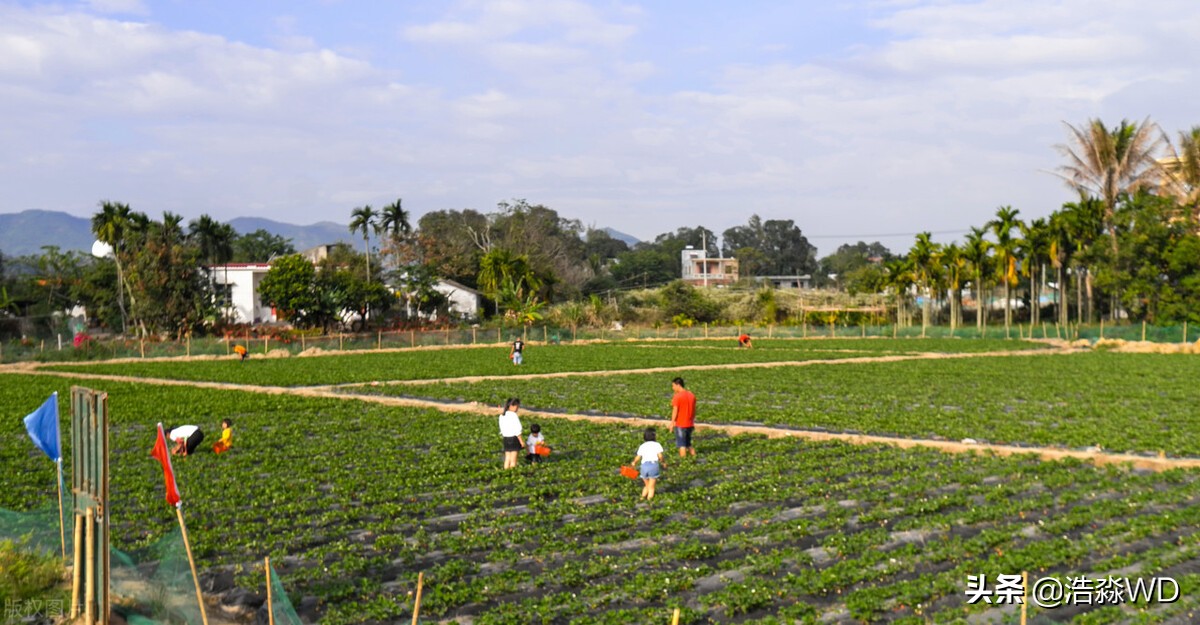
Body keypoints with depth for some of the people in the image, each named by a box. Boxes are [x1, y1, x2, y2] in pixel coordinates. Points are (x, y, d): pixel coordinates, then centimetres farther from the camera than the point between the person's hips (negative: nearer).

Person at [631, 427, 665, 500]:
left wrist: (634, 463, 30)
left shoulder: (642, 446, 15)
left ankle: (643, 496, 1)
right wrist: (661, 462, 14)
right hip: (654, 465, -3)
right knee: (651, 487, 4)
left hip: (644, 466, 3)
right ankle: (649, 499, -7)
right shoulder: (657, 445, 6)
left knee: (647, 485, 20)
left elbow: (637, 458, 10)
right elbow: (660, 456, -6)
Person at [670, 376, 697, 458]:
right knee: (688, 444, 18)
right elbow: (694, 410, 12)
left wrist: (672, 423, -7)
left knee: (682, 445, 0)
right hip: (690, 424, 6)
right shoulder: (691, 395, 7)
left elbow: (675, 411, -15)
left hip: (680, 424, -6)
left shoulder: (677, 396, -14)